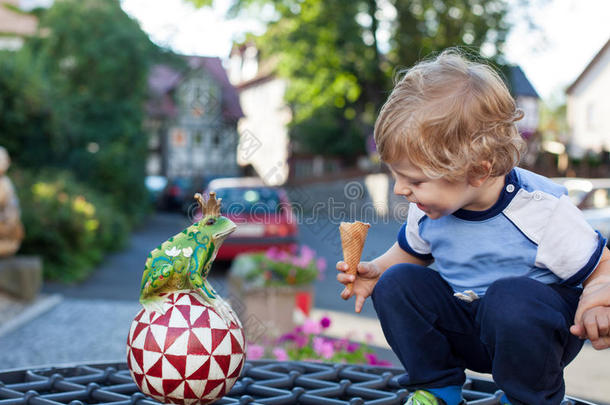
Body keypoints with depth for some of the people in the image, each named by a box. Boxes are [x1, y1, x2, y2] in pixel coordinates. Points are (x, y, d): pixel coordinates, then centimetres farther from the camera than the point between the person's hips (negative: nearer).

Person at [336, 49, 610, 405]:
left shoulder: (543, 211, -25)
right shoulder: (428, 209, -9)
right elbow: (411, 252, 13)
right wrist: (376, 269, -9)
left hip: (530, 322, -5)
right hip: (467, 328, 5)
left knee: (511, 297, -37)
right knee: (396, 282, -14)